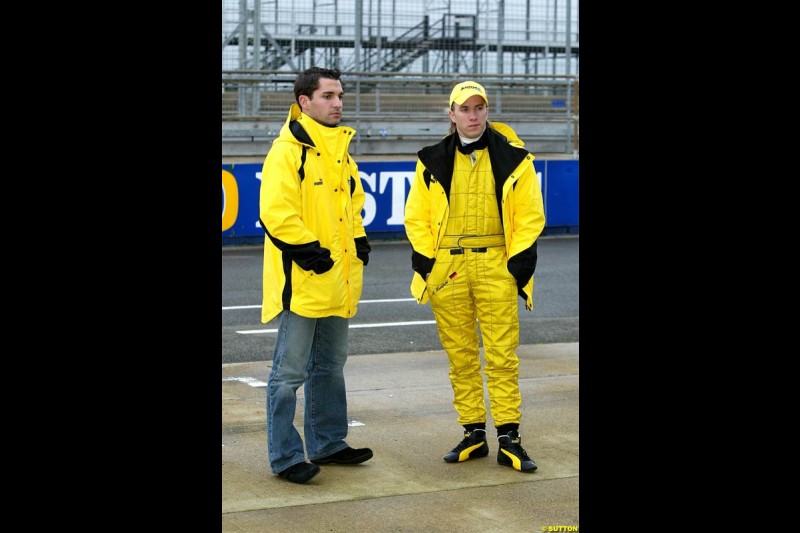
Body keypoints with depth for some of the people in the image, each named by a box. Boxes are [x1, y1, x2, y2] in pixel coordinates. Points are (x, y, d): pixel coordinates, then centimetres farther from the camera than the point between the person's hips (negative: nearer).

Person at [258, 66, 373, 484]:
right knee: (290, 372, -3)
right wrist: (309, 252, -19)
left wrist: (358, 241, 11)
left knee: (330, 366, 18)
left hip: (337, 280, 9)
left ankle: (327, 443, 29)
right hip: (302, 281, -9)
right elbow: (276, 213, -20)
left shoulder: (339, 149, 14)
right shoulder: (287, 151, -13)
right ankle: (285, 457, 4)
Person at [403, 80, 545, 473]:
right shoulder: (432, 162, 6)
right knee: (460, 356, 7)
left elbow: (529, 215, 3)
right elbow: (416, 216, 9)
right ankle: (473, 434, 16)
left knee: (502, 356, -4)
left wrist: (520, 260, -4)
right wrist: (425, 260, -1)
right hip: (447, 269, 2)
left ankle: (508, 438, 1)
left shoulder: (513, 158, 2)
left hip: (496, 267, -2)